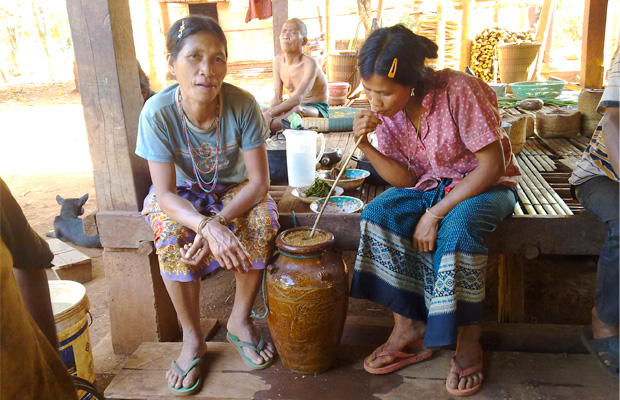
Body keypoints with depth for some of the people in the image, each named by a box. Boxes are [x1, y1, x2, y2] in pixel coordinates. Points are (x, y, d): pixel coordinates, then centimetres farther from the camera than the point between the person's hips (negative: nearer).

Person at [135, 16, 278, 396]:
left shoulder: (242, 105, -25)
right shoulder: (158, 112, -25)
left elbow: (259, 183, -23)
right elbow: (166, 193, -25)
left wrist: (219, 221, -38)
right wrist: (206, 226, -44)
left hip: (234, 187, 1)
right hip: (181, 193, 0)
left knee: (262, 220, -29)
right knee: (174, 233, -31)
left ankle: (240, 319, -7)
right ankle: (193, 338, -9)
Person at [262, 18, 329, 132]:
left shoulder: (310, 63, -23)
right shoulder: (278, 60, -2)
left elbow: (298, 98, -35)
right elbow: (277, 98, -3)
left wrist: (270, 113, -42)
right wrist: (269, 112, -25)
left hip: (317, 109, -6)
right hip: (291, 106, 6)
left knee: (297, 109, -39)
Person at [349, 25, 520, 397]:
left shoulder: (458, 90, -26)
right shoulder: (385, 110, -9)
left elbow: (492, 165, -24)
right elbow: (406, 179, -8)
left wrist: (435, 214, -27)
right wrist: (365, 144, -24)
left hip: (485, 185, -5)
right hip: (430, 185, 5)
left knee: (457, 227, -35)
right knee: (378, 214, -21)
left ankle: (469, 340, -13)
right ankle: (409, 327, -11)